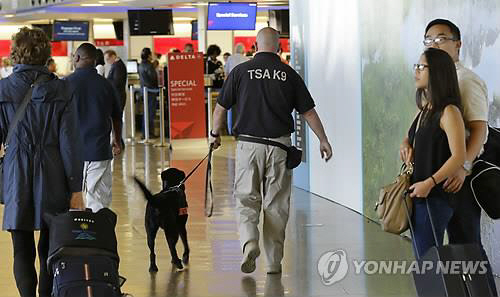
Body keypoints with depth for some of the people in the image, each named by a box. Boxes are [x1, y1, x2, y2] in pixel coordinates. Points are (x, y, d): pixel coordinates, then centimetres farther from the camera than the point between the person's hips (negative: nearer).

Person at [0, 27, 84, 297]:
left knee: (22, 251, 5)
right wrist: (75, 188, -1)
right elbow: (69, 141, -5)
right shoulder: (59, 90, -4)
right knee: (50, 248, 11)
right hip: (53, 179, 1)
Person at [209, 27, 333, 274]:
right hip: (280, 145, 1)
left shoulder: (241, 71, -1)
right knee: (276, 203, 8)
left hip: (249, 144, -1)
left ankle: (249, 242, -19)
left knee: (246, 199, 6)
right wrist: (323, 140, 15)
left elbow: (221, 107, 4)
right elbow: (308, 111, 5)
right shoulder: (289, 74, 2)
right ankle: (274, 261, 12)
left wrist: (215, 133, 21)